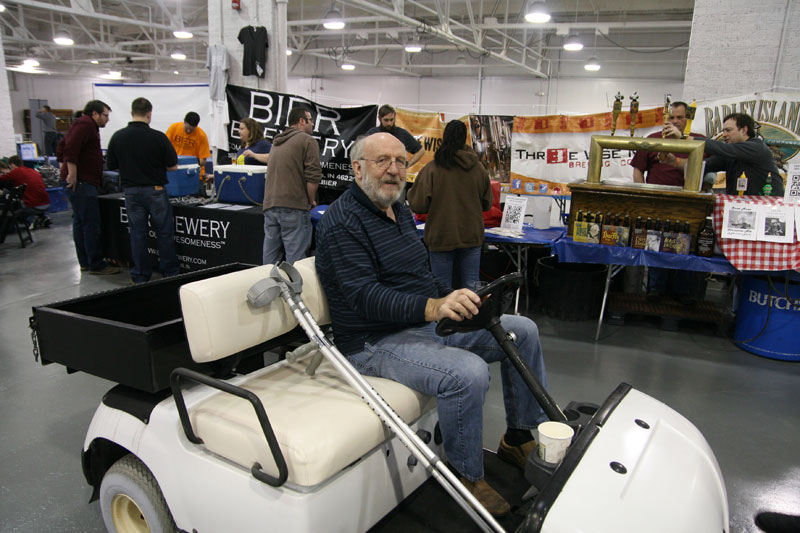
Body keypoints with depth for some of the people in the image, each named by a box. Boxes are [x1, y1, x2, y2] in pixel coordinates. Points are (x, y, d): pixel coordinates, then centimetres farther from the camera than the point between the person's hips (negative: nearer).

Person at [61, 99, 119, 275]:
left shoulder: (87, 125, 23)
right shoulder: (85, 124, -10)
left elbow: (64, 147, 28)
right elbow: (71, 148, -24)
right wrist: (72, 173, -27)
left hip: (81, 183, 11)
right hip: (81, 182, -11)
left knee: (80, 222, 14)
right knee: (91, 225, -9)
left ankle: (85, 262, 21)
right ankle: (96, 265, -7)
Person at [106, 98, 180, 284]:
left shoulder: (117, 137, -2)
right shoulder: (158, 137, -12)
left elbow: (111, 165, 6)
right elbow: (173, 166, -7)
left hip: (131, 191, 3)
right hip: (155, 190, -3)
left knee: (137, 233, 9)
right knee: (164, 232, 7)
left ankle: (140, 276, 13)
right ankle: (170, 273, 13)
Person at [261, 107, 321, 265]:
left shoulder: (277, 142, 22)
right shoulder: (307, 140, -1)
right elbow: (313, 175, -11)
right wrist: (311, 200, 2)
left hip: (269, 205, 7)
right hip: (293, 206, -7)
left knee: (270, 261, 10)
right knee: (295, 259, -5)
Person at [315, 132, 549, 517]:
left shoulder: (399, 211, 15)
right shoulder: (342, 222, -15)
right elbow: (365, 296, -27)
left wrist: (454, 300, 4)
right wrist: (432, 308, -41)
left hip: (428, 322, 10)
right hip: (377, 342, -9)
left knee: (523, 330, 5)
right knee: (468, 372, -33)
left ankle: (520, 437, 19)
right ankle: (466, 476, -6)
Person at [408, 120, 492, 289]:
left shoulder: (432, 169, -12)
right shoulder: (479, 169, -1)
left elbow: (418, 205, -12)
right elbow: (487, 204, 8)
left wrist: (409, 192, 8)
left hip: (442, 238, -3)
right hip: (472, 237, 3)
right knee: (471, 289, 12)